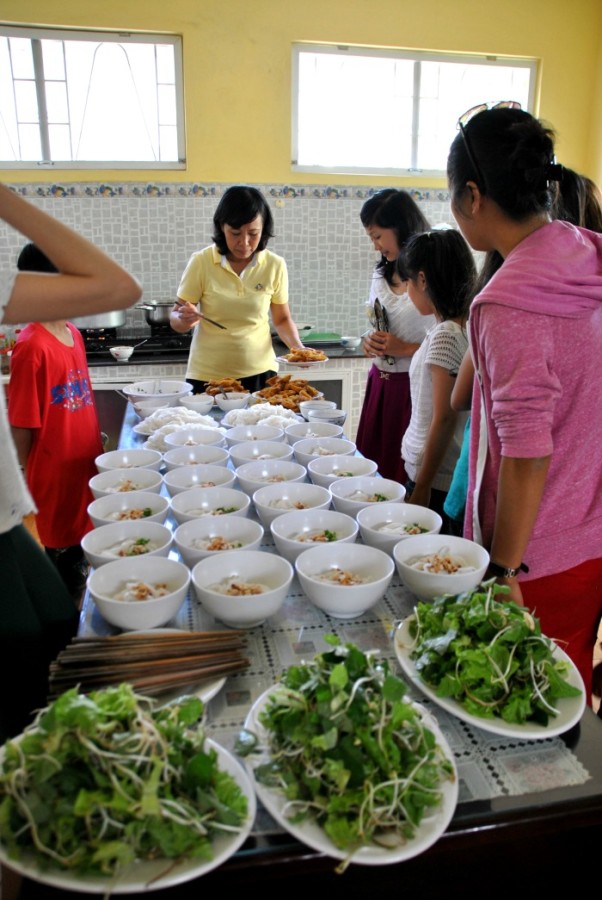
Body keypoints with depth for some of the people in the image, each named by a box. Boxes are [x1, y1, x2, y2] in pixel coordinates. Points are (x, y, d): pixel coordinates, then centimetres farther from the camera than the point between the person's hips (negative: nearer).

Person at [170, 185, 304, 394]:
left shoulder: (275, 265, -3)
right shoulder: (201, 262, -7)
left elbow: (282, 319, 8)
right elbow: (175, 319, -1)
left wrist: (297, 347, -10)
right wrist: (185, 319, -23)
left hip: (259, 373, 1)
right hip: (207, 376, -1)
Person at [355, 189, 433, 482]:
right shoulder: (382, 273, 11)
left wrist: (405, 349, -20)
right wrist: (371, 342, 2)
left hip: (412, 386, -7)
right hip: (379, 382, 7)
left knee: (404, 476, 0)